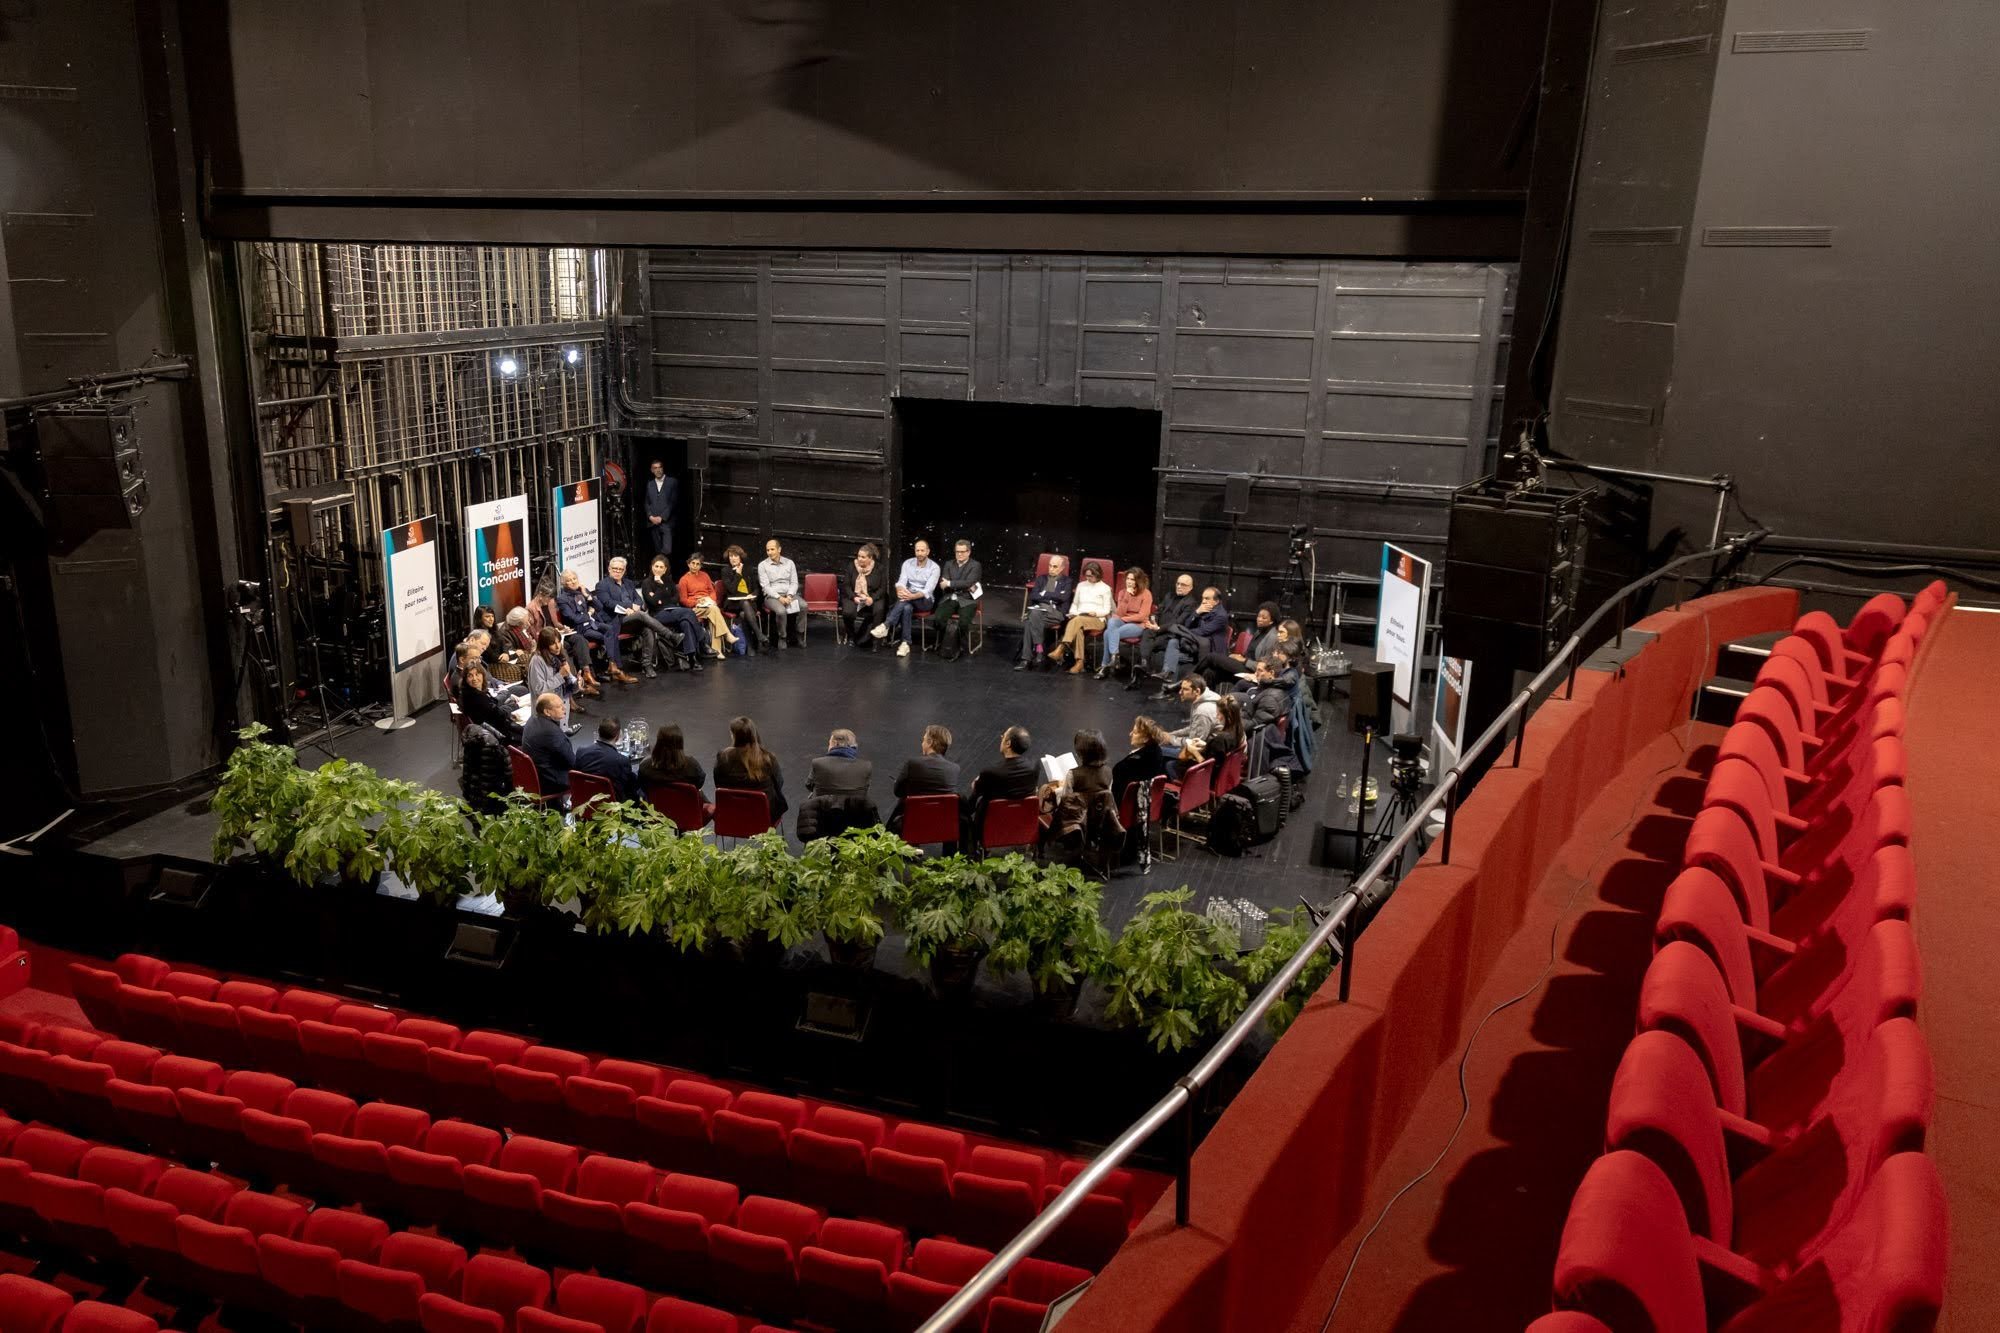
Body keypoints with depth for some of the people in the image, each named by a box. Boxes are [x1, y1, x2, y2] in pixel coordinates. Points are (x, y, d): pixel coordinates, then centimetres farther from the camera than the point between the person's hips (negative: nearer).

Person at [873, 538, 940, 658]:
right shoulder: (908, 563, 4)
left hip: (925, 600, -3)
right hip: (909, 599, 3)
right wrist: (900, 590, -35)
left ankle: (886, 626, -42)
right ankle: (905, 643, -36)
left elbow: (928, 590, -19)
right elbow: (901, 582, -9)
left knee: (906, 599, -36)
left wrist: (912, 596, -38)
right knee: (907, 607, -36)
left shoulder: (934, 567, -8)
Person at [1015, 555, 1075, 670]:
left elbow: (1064, 597, -6)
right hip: (1038, 609, 3)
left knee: (1035, 614, -35)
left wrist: (1044, 594, 0)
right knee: (1027, 621, -32)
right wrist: (1052, 596, -3)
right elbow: (1033, 596, 9)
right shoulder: (1041, 579, 24)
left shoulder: (1067, 581, 14)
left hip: (1056, 612, -3)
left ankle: (1038, 650, -33)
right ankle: (1026, 659, -34)